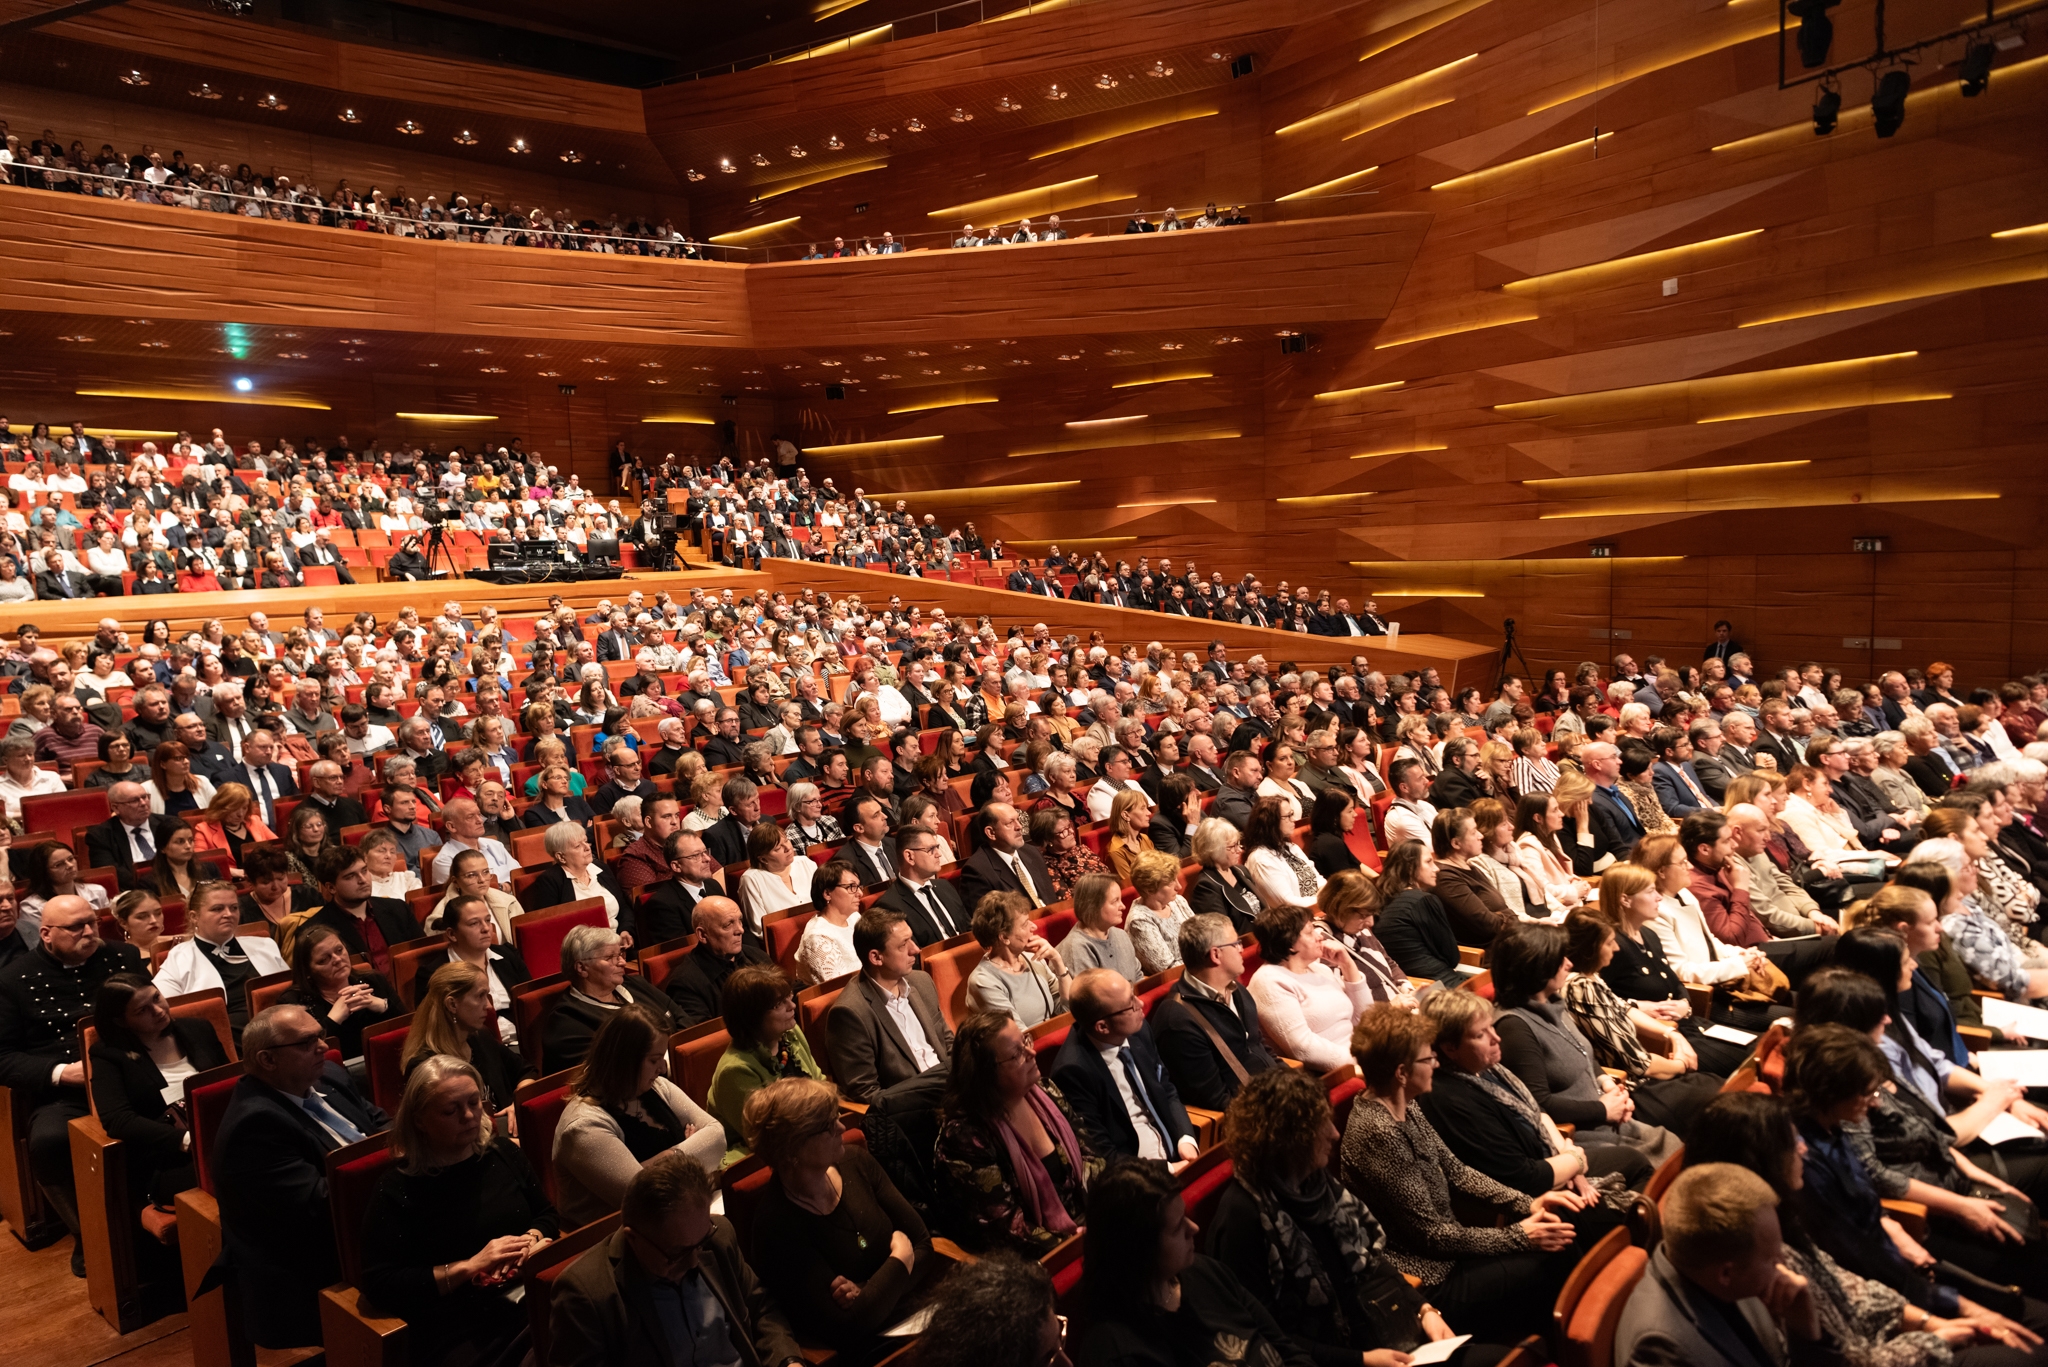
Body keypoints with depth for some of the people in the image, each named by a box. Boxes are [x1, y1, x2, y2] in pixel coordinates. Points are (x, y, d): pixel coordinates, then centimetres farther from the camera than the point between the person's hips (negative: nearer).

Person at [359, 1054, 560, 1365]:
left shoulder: (504, 1153, 12)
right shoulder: (397, 1187, -2)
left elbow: (548, 1215, 23)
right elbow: (379, 1287, -6)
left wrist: (530, 1240, -2)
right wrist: (470, 1266, -13)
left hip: (531, 1299, 5)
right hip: (457, 1330, -4)